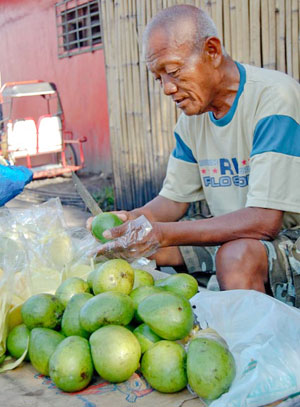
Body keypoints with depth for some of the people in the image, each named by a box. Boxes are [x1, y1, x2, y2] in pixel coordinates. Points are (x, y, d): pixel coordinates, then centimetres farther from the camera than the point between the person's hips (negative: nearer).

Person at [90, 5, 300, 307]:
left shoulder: (275, 97, -20)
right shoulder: (192, 116, 5)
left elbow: (264, 221, -27)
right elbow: (174, 199, 10)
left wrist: (162, 233, -29)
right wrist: (133, 219, -12)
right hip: (231, 234, 7)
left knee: (237, 253, -36)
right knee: (138, 243, -3)